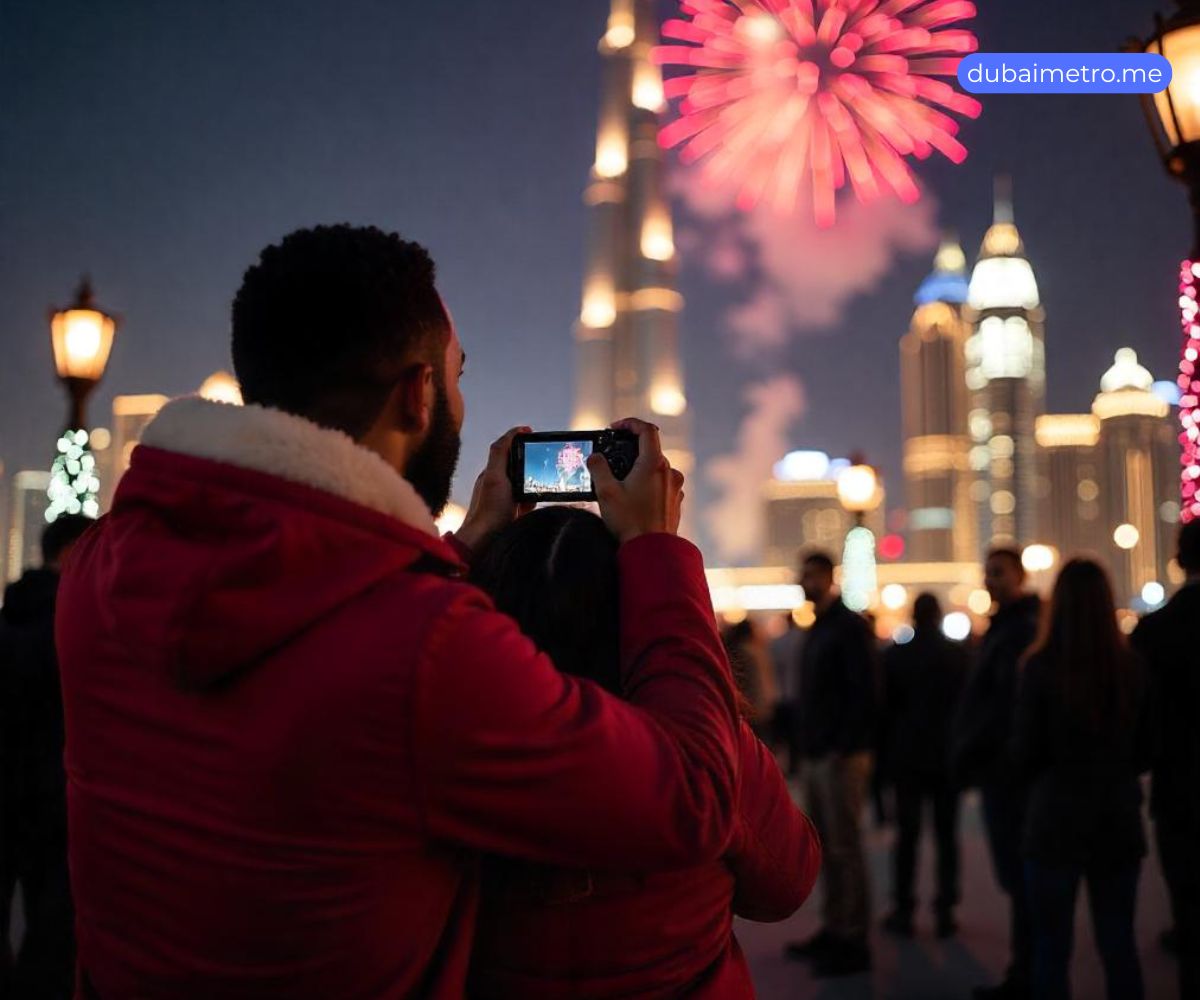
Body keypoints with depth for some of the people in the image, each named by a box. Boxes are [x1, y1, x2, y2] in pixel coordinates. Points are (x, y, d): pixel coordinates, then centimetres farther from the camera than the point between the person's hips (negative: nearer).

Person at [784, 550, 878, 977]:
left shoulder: (849, 627, -10)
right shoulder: (817, 629, 18)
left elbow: (865, 693, -17)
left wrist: (853, 748, -21)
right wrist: (807, 745, 14)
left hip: (842, 756, -9)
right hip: (818, 755, 9)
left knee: (845, 848, -4)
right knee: (827, 847, 11)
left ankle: (853, 941, 2)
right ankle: (834, 929, 18)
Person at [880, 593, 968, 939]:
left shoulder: (895, 655, -4)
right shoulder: (959, 654, -3)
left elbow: (886, 706, 0)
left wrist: (887, 750, 9)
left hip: (907, 756, 0)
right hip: (947, 755, 0)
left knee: (907, 833, 4)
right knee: (946, 835, 6)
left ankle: (903, 910, 6)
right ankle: (945, 910, 6)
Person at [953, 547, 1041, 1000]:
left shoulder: (1022, 628, -15)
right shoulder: (1008, 625, 17)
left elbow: (1007, 705, -22)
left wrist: (967, 755, -16)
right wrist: (967, 754, 13)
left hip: (1007, 768, -10)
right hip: (1002, 766, 10)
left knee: (1017, 873, -4)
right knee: (1019, 874, 13)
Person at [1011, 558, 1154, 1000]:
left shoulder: (1041, 666, -14)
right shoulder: (1132, 666, -3)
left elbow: (1024, 755, -8)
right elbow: (1145, 753, 7)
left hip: (1056, 822, -3)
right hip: (1118, 821, 3)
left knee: (1052, 947, 7)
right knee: (1118, 943, 14)